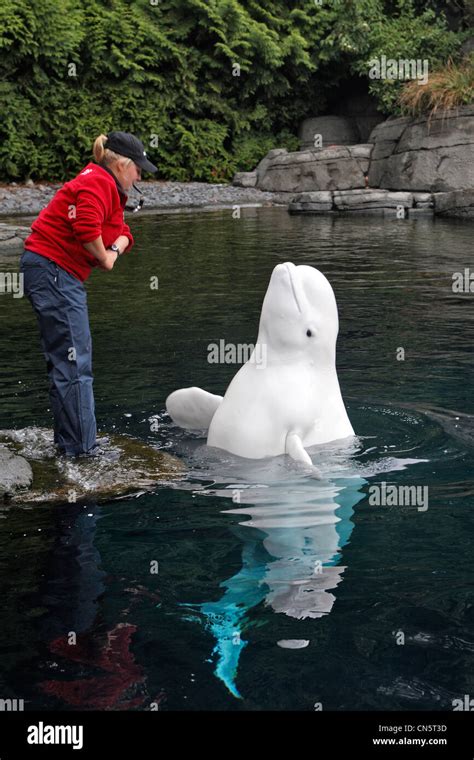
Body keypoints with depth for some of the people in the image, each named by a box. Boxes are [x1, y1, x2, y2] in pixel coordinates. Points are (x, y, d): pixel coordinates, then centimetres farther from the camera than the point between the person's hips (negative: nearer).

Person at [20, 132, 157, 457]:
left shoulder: (110, 189, 21)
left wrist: (115, 249, -2)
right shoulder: (97, 183, -13)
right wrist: (104, 258, -12)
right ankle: (81, 447, -7)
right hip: (53, 271, -11)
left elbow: (122, 232, 21)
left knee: (67, 362, 15)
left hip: (64, 276, 11)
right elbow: (86, 226, -29)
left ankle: (69, 441, 23)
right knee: (74, 362, -10)